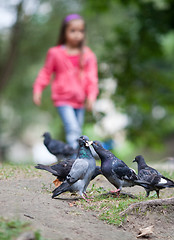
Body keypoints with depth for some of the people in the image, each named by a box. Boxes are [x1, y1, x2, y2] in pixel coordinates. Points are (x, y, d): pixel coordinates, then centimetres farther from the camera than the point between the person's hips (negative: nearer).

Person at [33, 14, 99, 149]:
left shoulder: (88, 55, 1)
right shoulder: (55, 53, -2)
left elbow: (92, 77, -1)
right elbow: (46, 73, 7)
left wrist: (91, 96, -13)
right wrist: (38, 90, -1)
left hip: (80, 101, 4)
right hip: (63, 99, -4)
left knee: (77, 132, 12)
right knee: (72, 129, -18)